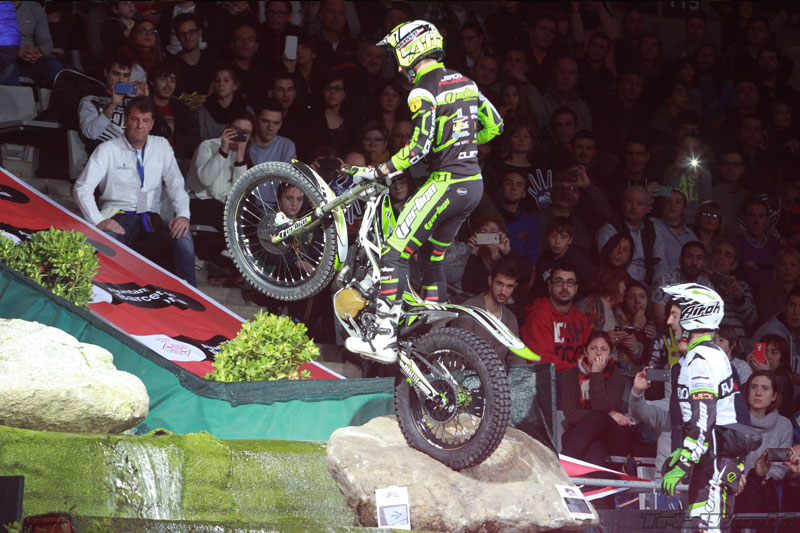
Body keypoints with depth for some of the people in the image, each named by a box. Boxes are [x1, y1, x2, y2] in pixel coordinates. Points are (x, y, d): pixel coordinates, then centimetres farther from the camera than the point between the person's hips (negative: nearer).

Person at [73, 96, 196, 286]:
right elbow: (82, 188, -4)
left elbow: (175, 183, 7)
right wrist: (99, 221, -19)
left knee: (183, 237, -29)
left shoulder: (161, 146, 13)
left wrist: (183, 214, -13)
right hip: (118, 217, -2)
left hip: (151, 221, 3)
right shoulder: (108, 149, 3)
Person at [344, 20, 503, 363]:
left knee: (394, 253, -9)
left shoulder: (423, 91, -12)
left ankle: (385, 340, -17)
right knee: (433, 259, 20)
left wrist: (377, 172, -16)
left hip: (445, 184, -9)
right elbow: (494, 125, 22)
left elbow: (420, 146, -23)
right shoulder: (463, 82, 13)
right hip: (473, 184, 9)